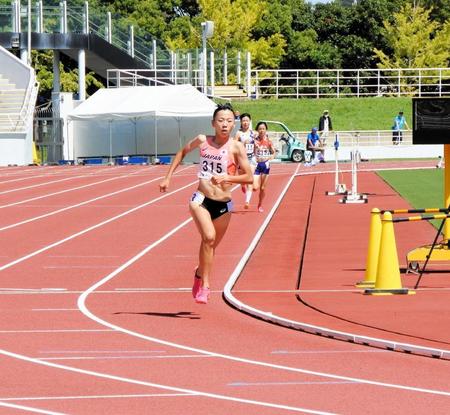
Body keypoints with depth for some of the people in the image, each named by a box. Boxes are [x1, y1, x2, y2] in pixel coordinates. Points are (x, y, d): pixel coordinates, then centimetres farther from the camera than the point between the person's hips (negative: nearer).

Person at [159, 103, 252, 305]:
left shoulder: (236, 147, -6)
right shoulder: (202, 141, 0)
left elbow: (249, 177, -7)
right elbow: (182, 152, 20)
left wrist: (227, 177, -22)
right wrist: (168, 177, 16)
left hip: (223, 205, 1)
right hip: (201, 200, -1)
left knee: (210, 245, 14)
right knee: (209, 237, -25)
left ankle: (199, 274, 45)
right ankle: (204, 284, -17)